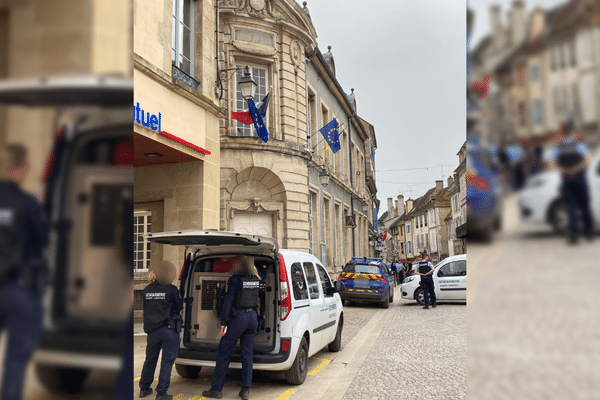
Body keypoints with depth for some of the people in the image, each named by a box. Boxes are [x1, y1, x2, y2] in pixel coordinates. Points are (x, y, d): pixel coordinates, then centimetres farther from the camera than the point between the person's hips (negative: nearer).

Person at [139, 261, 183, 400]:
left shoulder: (147, 290, 2)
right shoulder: (171, 289, -14)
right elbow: (179, 306, -2)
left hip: (152, 329, 5)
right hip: (169, 329, -5)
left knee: (150, 359, 19)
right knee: (167, 361, 2)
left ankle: (144, 388, 30)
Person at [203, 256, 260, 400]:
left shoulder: (235, 279, -10)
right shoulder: (256, 280, 7)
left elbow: (228, 301, -12)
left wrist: (224, 322, -10)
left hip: (238, 318, -6)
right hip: (252, 317, 6)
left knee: (224, 352, 4)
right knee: (247, 353, 10)